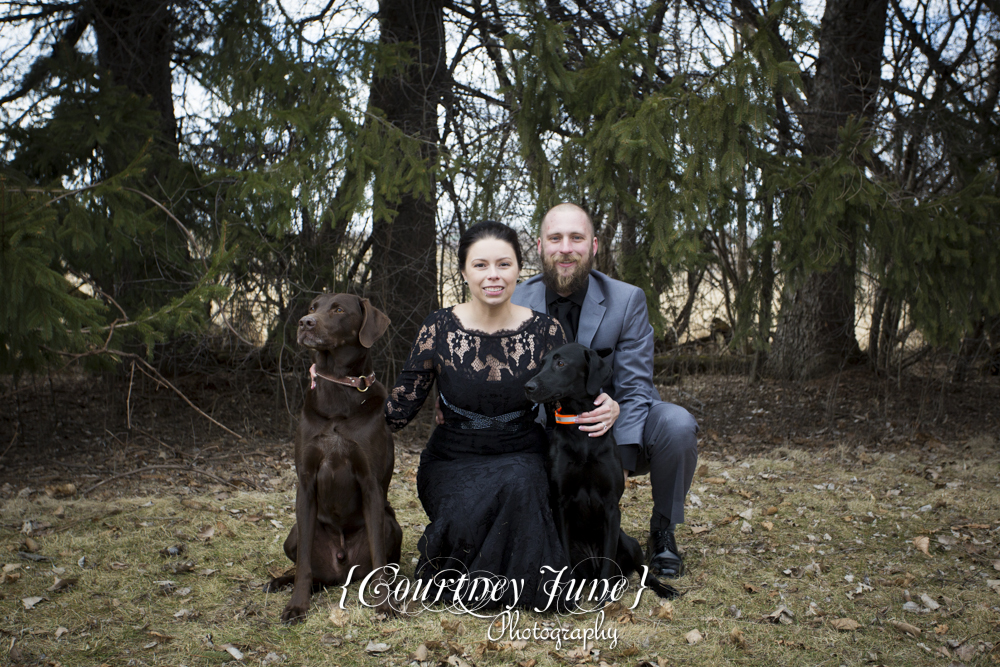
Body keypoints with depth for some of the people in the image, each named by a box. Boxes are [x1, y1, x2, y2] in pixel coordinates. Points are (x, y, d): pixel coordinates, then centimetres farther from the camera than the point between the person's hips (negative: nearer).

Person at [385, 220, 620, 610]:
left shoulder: (544, 331, -5)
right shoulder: (439, 328, -6)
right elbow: (399, 409, -3)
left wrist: (608, 410, -18)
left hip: (521, 457, 1)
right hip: (453, 461, 0)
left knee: (517, 484, -35)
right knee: (471, 518, -32)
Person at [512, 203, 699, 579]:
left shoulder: (627, 300, -11)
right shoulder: (516, 304, -6)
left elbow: (635, 389, -15)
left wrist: (621, 462, -30)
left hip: (618, 432, -2)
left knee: (677, 424, -31)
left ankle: (663, 531, -2)